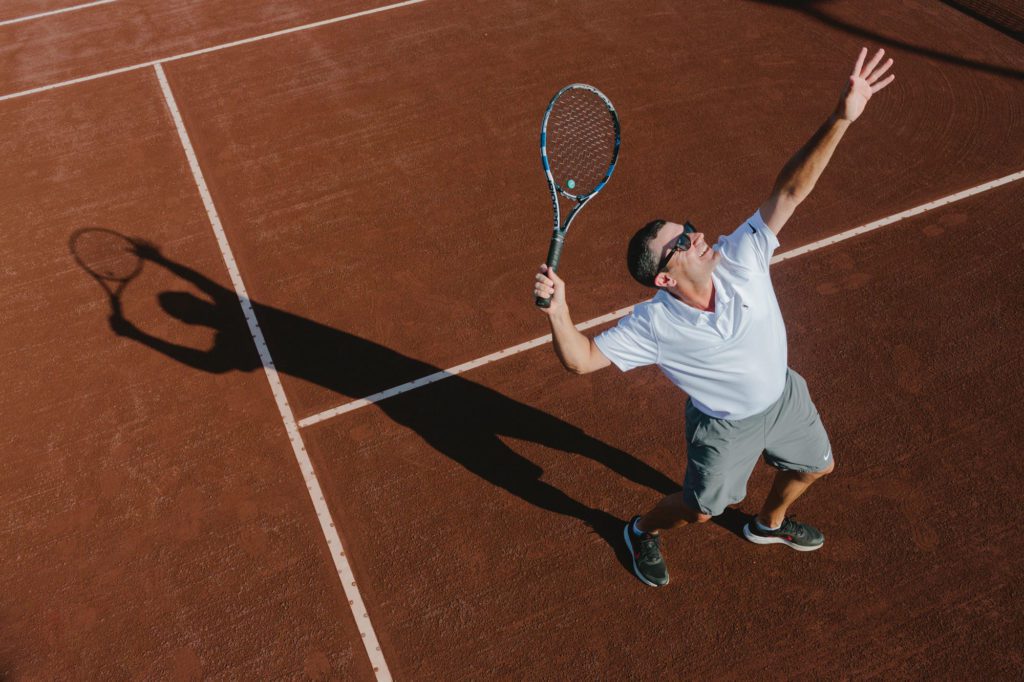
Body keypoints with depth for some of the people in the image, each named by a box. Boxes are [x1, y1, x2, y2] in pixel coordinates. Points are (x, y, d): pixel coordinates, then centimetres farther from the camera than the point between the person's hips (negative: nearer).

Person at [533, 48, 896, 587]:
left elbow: (789, 191, -32)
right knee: (699, 509, 14)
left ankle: (770, 522, 62)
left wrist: (841, 119, -43)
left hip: (782, 395, 5)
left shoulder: (740, 259, -28)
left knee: (814, 466, 27)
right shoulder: (653, 325, -34)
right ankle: (643, 531, 50)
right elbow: (581, 360, -32)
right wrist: (557, 310, -52)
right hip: (726, 426, -5)